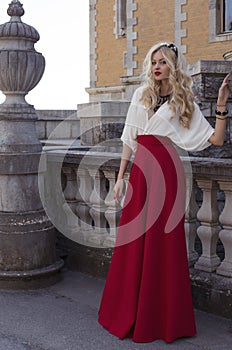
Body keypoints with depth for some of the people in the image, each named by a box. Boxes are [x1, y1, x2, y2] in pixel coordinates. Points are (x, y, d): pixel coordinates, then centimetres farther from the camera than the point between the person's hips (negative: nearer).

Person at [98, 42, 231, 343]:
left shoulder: (184, 103, 6)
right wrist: (120, 177, 10)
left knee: (162, 244, 0)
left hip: (166, 172, -3)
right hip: (140, 171, 3)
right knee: (133, 244, 6)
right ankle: (128, 313, 21)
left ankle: (163, 317, 13)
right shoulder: (141, 95, 14)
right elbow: (130, 139, 14)